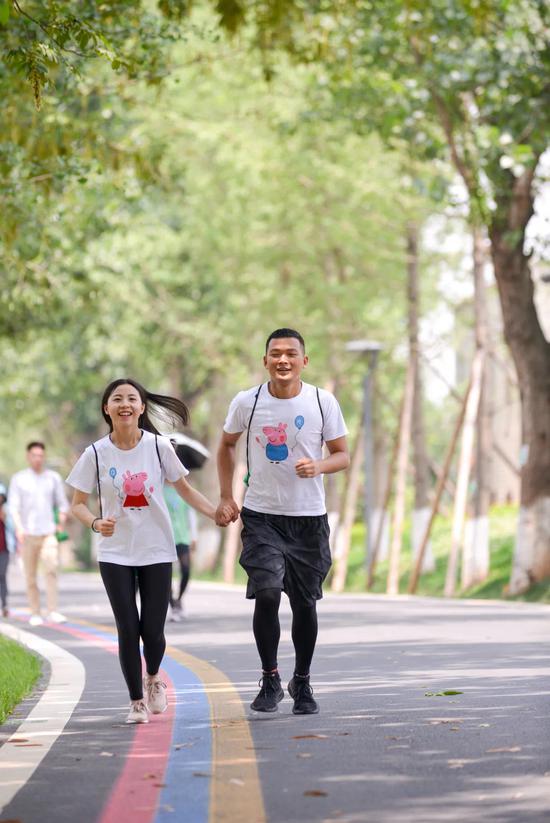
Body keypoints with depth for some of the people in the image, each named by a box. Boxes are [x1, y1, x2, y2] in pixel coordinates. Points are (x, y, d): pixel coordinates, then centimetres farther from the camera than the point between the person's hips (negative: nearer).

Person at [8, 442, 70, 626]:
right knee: (30, 576, 1)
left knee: (51, 569, -16)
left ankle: (52, 611, -18)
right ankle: (35, 613, 9)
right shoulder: (18, 479, 6)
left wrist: (61, 523, 3)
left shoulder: (54, 478, 11)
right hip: (27, 534, 0)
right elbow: (13, 506, -1)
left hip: (48, 532, 0)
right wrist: (19, 527, -15)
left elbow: (62, 503, 17)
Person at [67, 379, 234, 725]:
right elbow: (78, 503, 1)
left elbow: (185, 489, 6)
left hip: (157, 551, 0)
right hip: (115, 553, 0)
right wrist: (96, 523, -20)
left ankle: (153, 678, 33)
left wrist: (216, 512, -8)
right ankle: (137, 701, 13)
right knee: (128, 628, -5)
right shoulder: (96, 453, -5)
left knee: (152, 629, -1)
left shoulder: (159, 446, -4)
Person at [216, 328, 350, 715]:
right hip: (261, 516, -1)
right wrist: (226, 497, 7)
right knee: (266, 593, -17)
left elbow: (343, 455, 2)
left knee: (305, 603, 7)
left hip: (309, 518, 1)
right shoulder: (246, 402, -3)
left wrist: (319, 466, -20)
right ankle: (270, 679, 0)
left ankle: (302, 683, 26)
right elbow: (227, 445, 14)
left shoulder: (323, 402, -4)